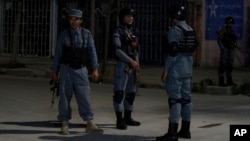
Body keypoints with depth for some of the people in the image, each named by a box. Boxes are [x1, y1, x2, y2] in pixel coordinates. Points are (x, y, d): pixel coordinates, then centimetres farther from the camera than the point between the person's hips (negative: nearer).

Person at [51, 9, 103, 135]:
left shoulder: (86, 34, 1)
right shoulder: (63, 35, -1)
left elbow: (92, 52, -1)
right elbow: (58, 54, 2)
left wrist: (95, 69, -9)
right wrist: (54, 72, 1)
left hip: (81, 70, 1)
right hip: (66, 70, -1)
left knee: (84, 97, -2)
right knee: (65, 97, 2)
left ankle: (90, 125, 2)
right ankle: (64, 125, 9)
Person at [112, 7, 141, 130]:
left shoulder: (133, 32, 14)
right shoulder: (118, 32, -8)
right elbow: (117, 50, -16)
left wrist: (137, 63, 6)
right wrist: (130, 61, -20)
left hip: (132, 65, 8)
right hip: (122, 65, -7)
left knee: (130, 92, 11)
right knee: (120, 92, -8)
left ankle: (127, 118, 20)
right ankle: (119, 120, -6)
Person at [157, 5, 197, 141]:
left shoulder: (175, 30, -14)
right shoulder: (191, 30, 12)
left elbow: (172, 51, -19)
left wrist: (165, 70, -16)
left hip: (175, 70, -9)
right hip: (187, 69, 9)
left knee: (174, 99, -9)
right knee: (186, 98, 10)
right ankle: (185, 130, 15)